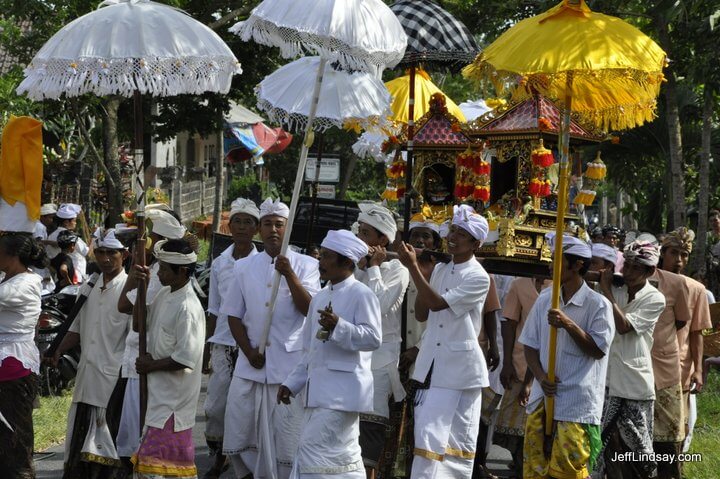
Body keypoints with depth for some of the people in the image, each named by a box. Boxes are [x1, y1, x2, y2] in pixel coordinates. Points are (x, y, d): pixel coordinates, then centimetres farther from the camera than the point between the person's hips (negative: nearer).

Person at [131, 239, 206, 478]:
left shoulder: (188, 308, -21)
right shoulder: (164, 294, 7)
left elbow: (186, 359, -24)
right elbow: (138, 324, 17)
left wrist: (151, 365, -11)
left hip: (173, 394, -9)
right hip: (158, 390, 9)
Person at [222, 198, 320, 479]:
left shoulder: (305, 265, 2)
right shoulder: (244, 267, 10)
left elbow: (309, 309, -11)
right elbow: (234, 315, 11)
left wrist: (289, 274, -23)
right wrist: (249, 352, -3)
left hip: (290, 367, -3)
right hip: (251, 366, 3)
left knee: (286, 440, -2)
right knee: (240, 436, 4)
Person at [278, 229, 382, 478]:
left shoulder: (362, 295, -8)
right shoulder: (320, 298, 18)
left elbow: (372, 338, -17)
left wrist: (338, 326, -28)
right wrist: (292, 383, 15)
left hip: (341, 390, -9)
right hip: (318, 388, 9)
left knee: (315, 448, -14)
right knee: (343, 453, 11)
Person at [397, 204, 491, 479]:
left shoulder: (478, 278, -10)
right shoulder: (440, 270, 12)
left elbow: (438, 303, -18)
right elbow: (421, 314, 12)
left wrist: (413, 267, -20)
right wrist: (417, 270, 1)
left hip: (459, 369, -6)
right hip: (431, 365, 6)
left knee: (456, 440, -5)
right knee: (429, 435, 6)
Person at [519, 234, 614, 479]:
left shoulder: (597, 304, -7)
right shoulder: (545, 299, 9)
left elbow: (598, 350, -11)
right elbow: (530, 345, 12)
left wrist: (568, 324, -21)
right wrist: (541, 377, -4)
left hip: (577, 403, -5)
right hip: (543, 397, 5)